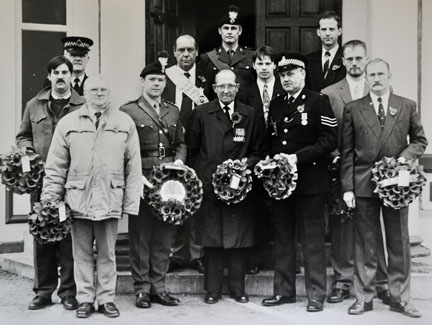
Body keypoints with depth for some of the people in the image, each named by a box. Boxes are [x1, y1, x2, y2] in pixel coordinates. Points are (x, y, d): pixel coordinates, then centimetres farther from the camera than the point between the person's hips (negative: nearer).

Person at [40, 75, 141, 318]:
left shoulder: (125, 123, 5)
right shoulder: (68, 123, 5)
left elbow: (134, 167, 3)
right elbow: (56, 166, 5)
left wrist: (131, 202, -2)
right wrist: (50, 201, -1)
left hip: (110, 200, 0)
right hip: (78, 199, 0)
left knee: (107, 253, 8)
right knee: (82, 254, 8)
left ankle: (107, 299, 19)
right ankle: (85, 299, 19)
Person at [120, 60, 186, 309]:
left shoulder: (173, 111, 16)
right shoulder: (128, 111, 1)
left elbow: (181, 143, 21)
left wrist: (179, 160, 1)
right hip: (142, 181, -4)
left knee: (165, 236, 7)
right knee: (140, 236, 0)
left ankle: (158, 286, 16)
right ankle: (142, 289, 9)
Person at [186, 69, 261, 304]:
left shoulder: (249, 115, 8)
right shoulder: (201, 113, 5)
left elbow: (256, 151, 11)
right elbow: (192, 150, 6)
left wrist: (247, 165, -6)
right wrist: (199, 177, 0)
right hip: (208, 185, -1)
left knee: (240, 238, 4)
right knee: (211, 240, 2)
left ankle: (237, 288, 16)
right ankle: (212, 289, 13)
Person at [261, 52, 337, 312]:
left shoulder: (318, 101, -5)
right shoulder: (275, 105, 14)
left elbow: (330, 141, -11)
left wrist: (297, 157, -18)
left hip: (310, 181, -6)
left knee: (312, 239, 0)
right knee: (283, 237, 11)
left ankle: (316, 294, 9)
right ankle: (284, 290, 21)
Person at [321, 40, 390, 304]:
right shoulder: (329, 93, 7)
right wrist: (335, 155, -7)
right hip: (342, 169, 0)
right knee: (342, 226, 3)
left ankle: (381, 282, 14)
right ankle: (343, 280, 13)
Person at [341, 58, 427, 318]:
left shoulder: (407, 106, 7)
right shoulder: (353, 109, 4)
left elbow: (420, 140, 12)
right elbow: (347, 152, 2)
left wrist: (405, 157, -9)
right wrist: (347, 187, -4)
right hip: (363, 184, -1)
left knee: (399, 244, 7)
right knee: (365, 245, 5)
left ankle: (400, 298, 18)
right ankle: (364, 298, 15)